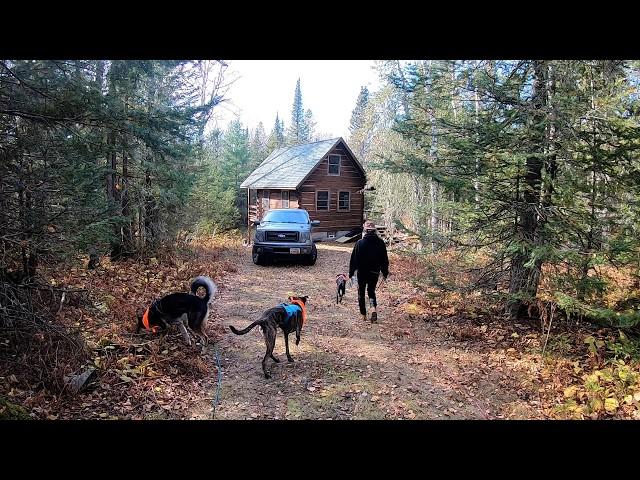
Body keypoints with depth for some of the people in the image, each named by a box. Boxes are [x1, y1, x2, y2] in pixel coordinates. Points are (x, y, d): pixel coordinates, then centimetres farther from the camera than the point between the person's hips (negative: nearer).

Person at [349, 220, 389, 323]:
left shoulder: (360, 243, -12)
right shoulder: (380, 243, -4)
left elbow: (354, 259, -9)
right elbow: (385, 259, 3)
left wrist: (351, 272, -1)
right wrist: (385, 272, 12)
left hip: (362, 272, -2)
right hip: (375, 272, 2)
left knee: (361, 292, 14)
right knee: (371, 291, 17)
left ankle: (363, 315, 19)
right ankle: (373, 309, -9)